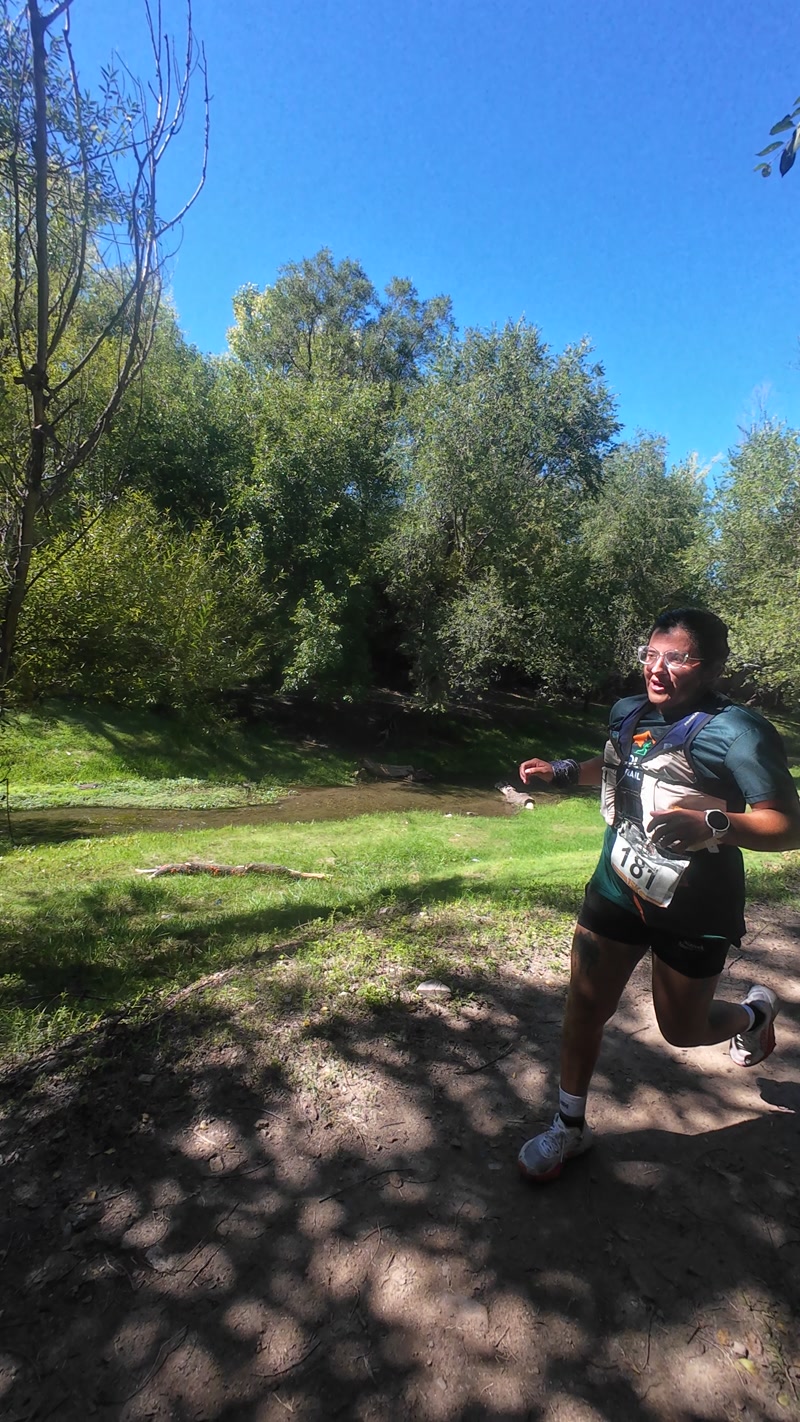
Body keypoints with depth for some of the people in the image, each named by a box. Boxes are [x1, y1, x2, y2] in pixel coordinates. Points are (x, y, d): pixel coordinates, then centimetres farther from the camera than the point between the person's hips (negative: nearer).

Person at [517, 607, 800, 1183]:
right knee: (584, 1010, 9)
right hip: (617, 889, 5)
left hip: (692, 912, -5)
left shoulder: (736, 732, -21)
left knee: (682, 1030, 16)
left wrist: (710, 825, -38)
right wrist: (560, 772, 11)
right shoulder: (630, 713, -1)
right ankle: (570, 1126, 33)